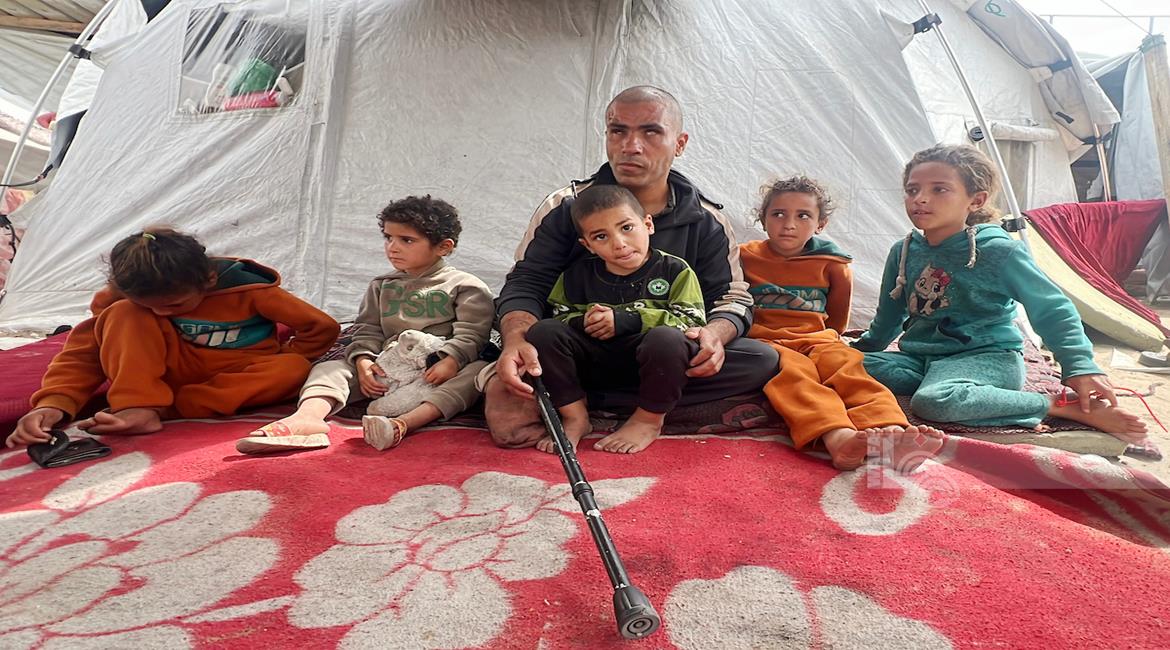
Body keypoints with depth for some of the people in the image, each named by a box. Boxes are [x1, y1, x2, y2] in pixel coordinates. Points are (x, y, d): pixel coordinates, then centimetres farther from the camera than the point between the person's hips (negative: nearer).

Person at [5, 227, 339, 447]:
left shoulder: (250, 290, -22)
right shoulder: (127, 295, -14)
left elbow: (322, 328, -17)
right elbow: (86, 347, -14)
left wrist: (277, 370, -15)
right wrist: (53, 402, -29)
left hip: (239, 378, -1)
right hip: (174, 372, 2)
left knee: (295, 368, -36)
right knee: (123, 315, -22)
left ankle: (167, 409, -31)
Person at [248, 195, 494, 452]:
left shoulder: (466, 286, 3)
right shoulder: (381, 286, 19)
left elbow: (470, 334, -7)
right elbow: (368, 330, 13)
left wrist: (450, 361, -25)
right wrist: (363, 360, -7)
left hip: (437, 371, -4)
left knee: (477, 371, -35)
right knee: (328, 367, -11)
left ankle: (402, 423, -55)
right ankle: (309, 415, -44)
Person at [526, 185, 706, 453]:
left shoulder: (674, 270, -3)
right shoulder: (578, 274, 6)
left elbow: (693, 321, -12)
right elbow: (559, 318, 9)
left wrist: (628, 320, -21)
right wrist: (583, 322, -16)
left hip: (647, 367, -2)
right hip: (597, 366, 3)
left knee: (666, 338, -37)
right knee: (542, 331, -19)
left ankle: (649, 420, -11)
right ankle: (575, 417, -8)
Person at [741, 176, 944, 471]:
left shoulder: (832, 265, 13)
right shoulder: (745, 257, 9)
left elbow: (836, 316, 27)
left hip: (817, 339, 3)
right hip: (766, 340, -3)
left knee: (847, 364, -31)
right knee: (793, 370, -37)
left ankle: (888, 432, -59)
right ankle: (838, 437, -65)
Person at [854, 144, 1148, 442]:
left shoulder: (999, 251, -8)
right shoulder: (903, 251, 7)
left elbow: (1053, 311, -3)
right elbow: (888, 318, 21)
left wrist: (1080, 367, -11)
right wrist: (861, 349, 26)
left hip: (985, 355, -5)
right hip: (919, 357, 6)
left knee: (935, 401, -40)